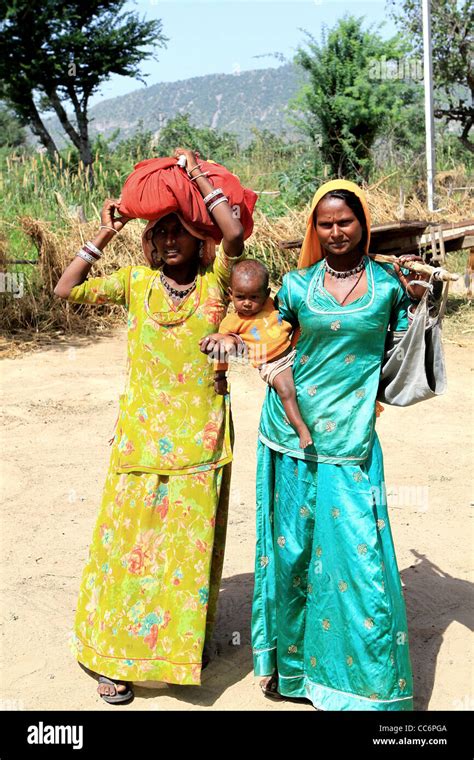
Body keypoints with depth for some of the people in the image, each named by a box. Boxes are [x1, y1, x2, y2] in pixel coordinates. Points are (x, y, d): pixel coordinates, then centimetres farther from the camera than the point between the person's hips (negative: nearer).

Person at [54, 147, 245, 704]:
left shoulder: (216, 280, 0)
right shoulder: (136, 282, 4)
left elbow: (235, 233, -18)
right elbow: (66, 290, -2)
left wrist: (198, 176, -8)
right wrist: (103, 236, -3)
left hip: (200, 435, 0)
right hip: (142, 433, 1)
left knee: (193, 541, 10)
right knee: (131, 538, 6)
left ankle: (186, 638, 31)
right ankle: (117, 655, 20)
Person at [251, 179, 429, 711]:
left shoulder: (389, 282, 4)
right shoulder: (297, 284, 6)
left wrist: (417, 299, -3)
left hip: (350, 438, -1)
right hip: (292, 433, 1)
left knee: (356, 551, -3)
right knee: (292, 545, 10)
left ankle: (369, 679, 17)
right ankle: (290, 658, 32)